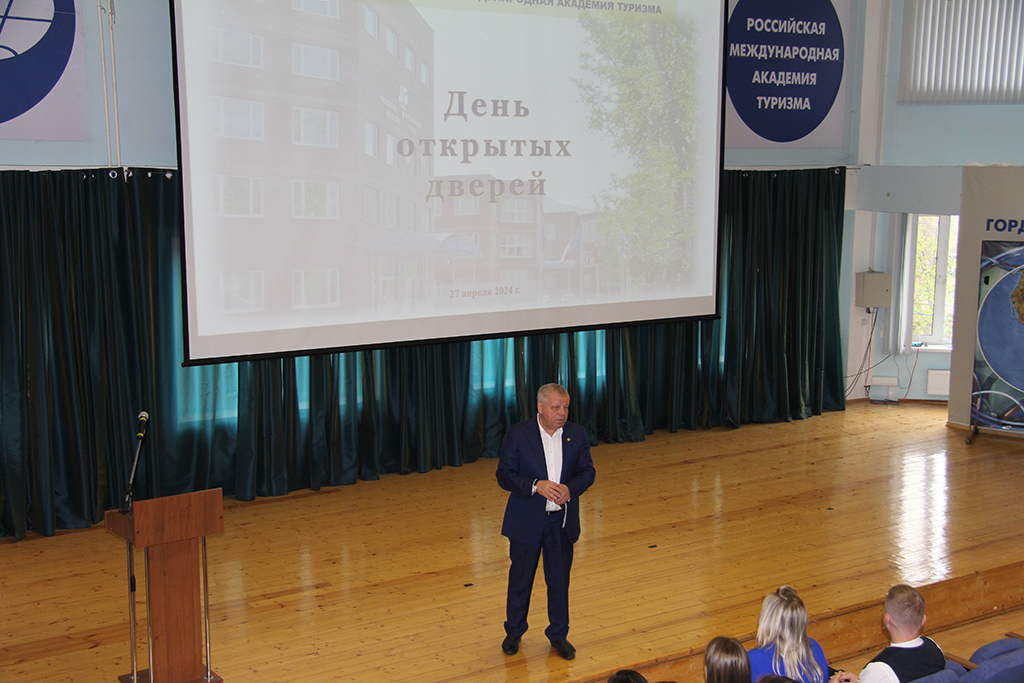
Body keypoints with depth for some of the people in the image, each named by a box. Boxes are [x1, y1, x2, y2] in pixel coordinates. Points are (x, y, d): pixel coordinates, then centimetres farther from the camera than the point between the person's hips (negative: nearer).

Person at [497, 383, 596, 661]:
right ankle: (514, 632, 32)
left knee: (560, 581, 11)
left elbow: (587, 471, 2)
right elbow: (504, 475, -10)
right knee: (520, 579, 12)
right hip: (526, 521, -2)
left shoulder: (578, 435, 0)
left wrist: (570, 488, -19)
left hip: (562, 522, 2)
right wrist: (536, 486, -25)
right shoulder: (517, 434, -9)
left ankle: (558, 635, 29)